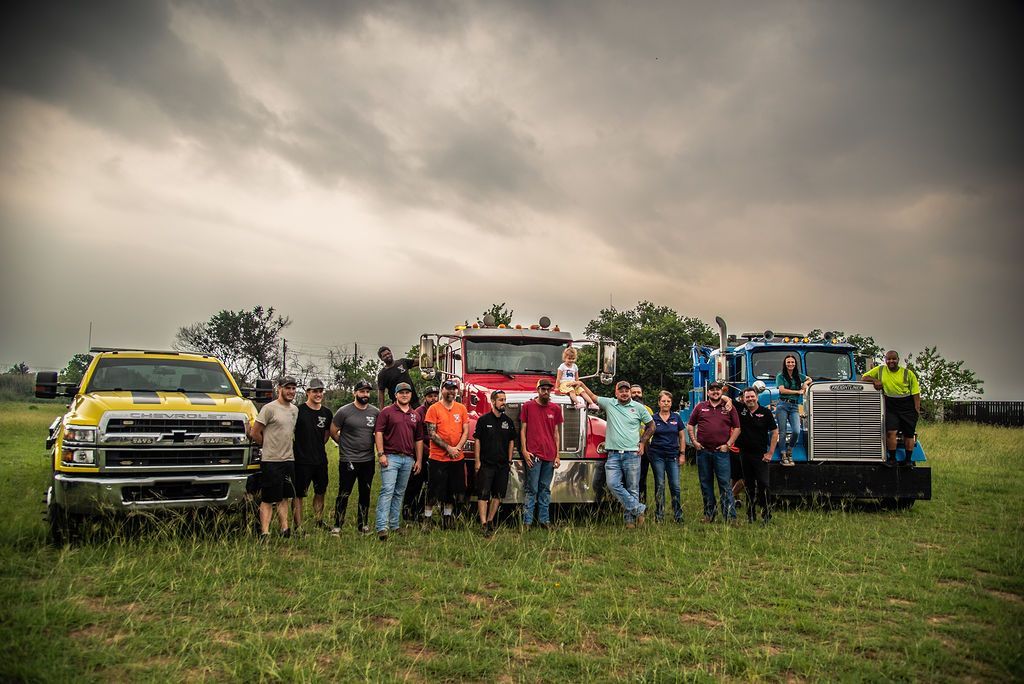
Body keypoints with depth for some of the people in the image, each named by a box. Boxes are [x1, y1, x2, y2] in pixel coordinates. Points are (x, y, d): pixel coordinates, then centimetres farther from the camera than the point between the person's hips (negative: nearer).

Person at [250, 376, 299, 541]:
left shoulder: (295, 410, 12)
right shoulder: (269, 408, -10)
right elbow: (255, 434, -9)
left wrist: (287, 447, 13)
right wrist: (270, 445, 2)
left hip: (289, 460, 7)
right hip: (271, 461, -7)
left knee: (285, 498, 12)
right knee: (268, 500, -4)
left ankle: (285, 529, 19)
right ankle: (264, 533, -1)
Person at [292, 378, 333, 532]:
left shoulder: (326, 413, 7)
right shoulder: (298, 410, -11)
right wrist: (298, 449, -3)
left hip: (321, 460, 6)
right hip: (302, 460, -6)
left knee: (321, 491, 16)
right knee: (299, 494, 0)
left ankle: (318, 520, 33)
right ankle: (298, 526, 7)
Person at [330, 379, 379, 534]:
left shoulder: (375, 412, 3)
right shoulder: (344, 411, -7)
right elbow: (333, 432, 0)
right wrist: (345, 445, 4)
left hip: (368, 460, 4)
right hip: (348, 460, -4)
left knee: (365, 494, 13)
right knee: (344, 494, 0)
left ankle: (363, 525, 24)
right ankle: (337, 525, 11)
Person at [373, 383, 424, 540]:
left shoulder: (415, 415, 15)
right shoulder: (387, 412, 1)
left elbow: (419, 439, 18)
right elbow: (378, 433, -6)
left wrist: (419, 460, 12)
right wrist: (381, 454, -15)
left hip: (408, 459, 5)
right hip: (391, 457, -5)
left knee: (399, 493, 11)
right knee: (387, 491, -14)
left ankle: (394, 526, 18)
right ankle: (381, 527, -17)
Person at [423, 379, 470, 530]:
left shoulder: (461, 408, 8)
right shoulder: (434, 409, -4)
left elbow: (466, 431, 6)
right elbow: (431, 434, -9)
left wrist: (458, 448, -9)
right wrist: (448, 448, -15)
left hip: (457, 458, 4)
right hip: (438, 458, -4)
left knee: (452, 491, 12)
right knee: (434, 490, 0)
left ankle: (447, 518, 25)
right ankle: (427, 519, 10)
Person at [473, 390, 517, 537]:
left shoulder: (508, 421, 9)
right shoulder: (484, 420, -2)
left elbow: (511, 441, 14)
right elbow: (477, 440, -2)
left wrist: (509, 461, 8)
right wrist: (478, 461, -7)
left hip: (502, 464, 4)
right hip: (486, 464, -4)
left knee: (498, 494, 8)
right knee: (483, 494, -7)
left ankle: (490, 521, 20)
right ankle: (484, 524, -9)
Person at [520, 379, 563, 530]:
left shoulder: (555, 408, 10)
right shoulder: (528, 406, 1)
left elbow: (556, 433, 12)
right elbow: (523, 429, 2)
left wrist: (557, 455, 7)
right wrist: (524, 451, -7)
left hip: (550, 456, 4)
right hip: (533, 455, -4)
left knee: (545, 489, 10)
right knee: (532, 490, -3)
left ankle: (544, 520, 16)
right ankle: (527, 521, 1)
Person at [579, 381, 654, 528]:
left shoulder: (639, 407, 6)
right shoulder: (609, 404, 8)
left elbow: (651, 426, 15)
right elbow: (592, 397, 18)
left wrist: (642, 442, 8)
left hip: (632, 454, -1)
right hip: (613, 454, 1)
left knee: (632, 488, 2)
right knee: (613, 484, -14)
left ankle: (630, 519, 10)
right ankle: (637, 508, -4)